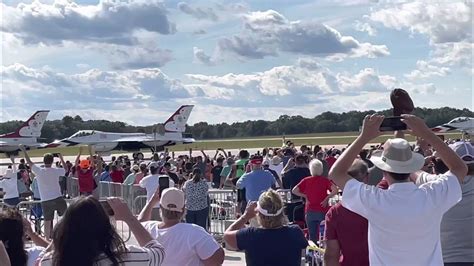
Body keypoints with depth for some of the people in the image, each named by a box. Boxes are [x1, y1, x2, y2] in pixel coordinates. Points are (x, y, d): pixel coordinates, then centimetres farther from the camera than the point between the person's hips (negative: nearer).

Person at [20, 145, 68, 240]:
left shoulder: (39, 171, -5)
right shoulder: (56, 171, -4)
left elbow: (29, 162, 9)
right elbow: (65, 169, 17)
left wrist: (24, 151, 19)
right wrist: (61, 158, 26)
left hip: (45, 201, 1)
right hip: (58, 199, 0)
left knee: (47, 222, 5)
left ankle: (47, 240, 7)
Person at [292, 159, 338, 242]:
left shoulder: (306, 180, -1)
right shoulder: (325, 180, -4)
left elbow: (294, 191, -5)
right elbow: (335, 190, -17)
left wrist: (305, 196, 3)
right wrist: (327, 198, -7)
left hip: (310, 211, 1)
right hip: (323, 211, -1)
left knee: (312, 236, 9)